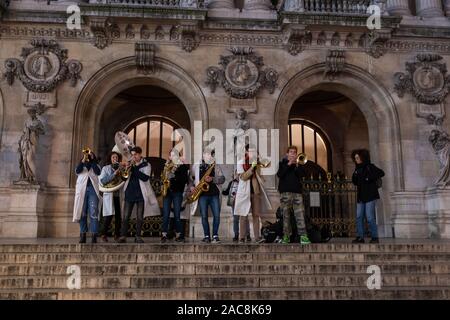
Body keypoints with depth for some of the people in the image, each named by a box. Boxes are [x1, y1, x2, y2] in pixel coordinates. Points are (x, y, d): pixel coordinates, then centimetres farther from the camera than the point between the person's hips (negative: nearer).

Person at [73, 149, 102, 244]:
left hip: (93, 189, -1)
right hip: (82, 190, 1)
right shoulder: (81, 165, 18)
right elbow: (77, 171, -4)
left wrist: (92, 159, -5)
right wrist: (83, 160, -11)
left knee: (93, 213, -9)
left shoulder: (96, 166, 17)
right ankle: (83, 236, 3)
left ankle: (94, 236, -12)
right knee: (82, 213, -1)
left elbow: (98, 172, -5)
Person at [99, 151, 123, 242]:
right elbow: (102, 181, -7)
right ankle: (104, 234, 3)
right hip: (109, 194, -3)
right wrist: (114, 174, -13)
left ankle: (117, 235, 9)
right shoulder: (105, 168, 7)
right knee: (109, 215, -9)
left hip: (119, 195, 3)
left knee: (118, 216, 0)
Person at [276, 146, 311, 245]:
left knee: (300, 214, -8)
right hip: (285, 192, -1)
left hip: (297, 192, 1)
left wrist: (297, 165, -12)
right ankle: (286, 236, 4)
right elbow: (279, 174, -6)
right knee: (286, 215, -1)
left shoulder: (298, 164, 18)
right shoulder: (283, 163, 13)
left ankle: (303, 236, -13)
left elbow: (303, 174, 1)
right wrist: (289, 164, -10)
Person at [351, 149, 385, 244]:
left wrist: (370, 178, -17)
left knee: (370, 217, -7)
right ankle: (360, 237, 7)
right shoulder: (357, 169, 15)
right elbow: (355, 182, 19)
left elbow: (381, 173, -15)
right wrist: (355, 176, 0)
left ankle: (375, 237, 3)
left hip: (370, 195, -7)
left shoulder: (370, 167, -4)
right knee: (359, 217, 3)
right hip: (360, 196, 7)